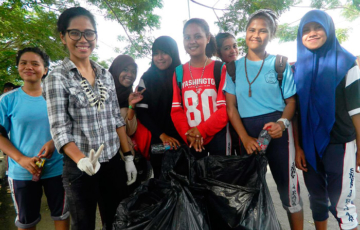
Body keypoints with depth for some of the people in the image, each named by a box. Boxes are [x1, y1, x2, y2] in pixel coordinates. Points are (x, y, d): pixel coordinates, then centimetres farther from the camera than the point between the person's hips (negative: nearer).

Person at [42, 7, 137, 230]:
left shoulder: (106, 75, 6)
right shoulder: (57, 78, -7)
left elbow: (117, 119, 6)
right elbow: (59, 130, -13)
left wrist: (129, 157, 3)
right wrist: (81, 160, -29)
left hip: (113, 163, 4)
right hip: (79, 167, -3)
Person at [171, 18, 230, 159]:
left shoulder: (221, 69, -1)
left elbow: (225, 107, -7)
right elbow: (176, 109, 2)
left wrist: (201, 130, -15)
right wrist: (188, 134, -11)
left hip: (217, 136, -2)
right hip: (191, 140, 2)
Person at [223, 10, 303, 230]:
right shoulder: (234, 67, 4)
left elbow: (291, 101, 1)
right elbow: (231, 107, 1)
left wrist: (282, 123, -20)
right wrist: (245, 138, -9)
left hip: (276, 130, -2)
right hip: (247, 131, 2)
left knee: (288, 186, 5)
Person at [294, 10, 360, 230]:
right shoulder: (298, 68, 5)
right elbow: (295, 112, 5)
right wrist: (297, 147, 3)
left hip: (339, 145, -3)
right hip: (309, 146, 3)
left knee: (342, 203, 3)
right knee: (317, 199, 16)